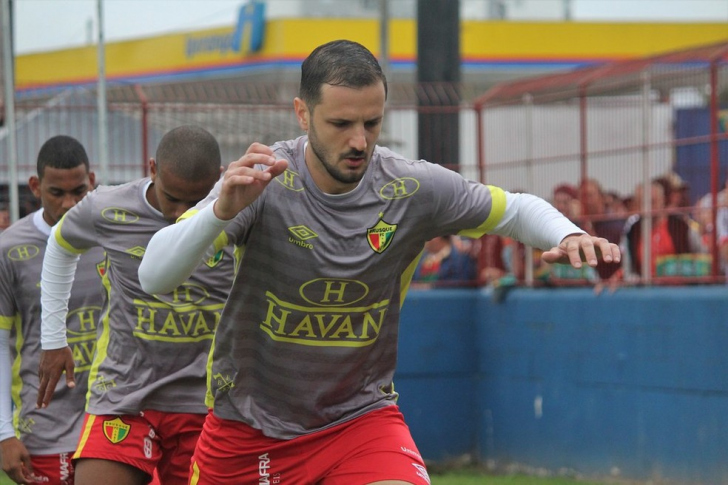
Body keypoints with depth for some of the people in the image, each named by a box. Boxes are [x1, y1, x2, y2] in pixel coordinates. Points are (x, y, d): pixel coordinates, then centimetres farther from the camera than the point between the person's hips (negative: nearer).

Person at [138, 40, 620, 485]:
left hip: (362, 418, 0)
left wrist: (568, 235, -16)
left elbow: (516, 209, 7)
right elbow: (153, 275, -27)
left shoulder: (413, 188, -11)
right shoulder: (260, 180, -19)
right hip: (247, 425, 0)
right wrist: (221, 210, -44)